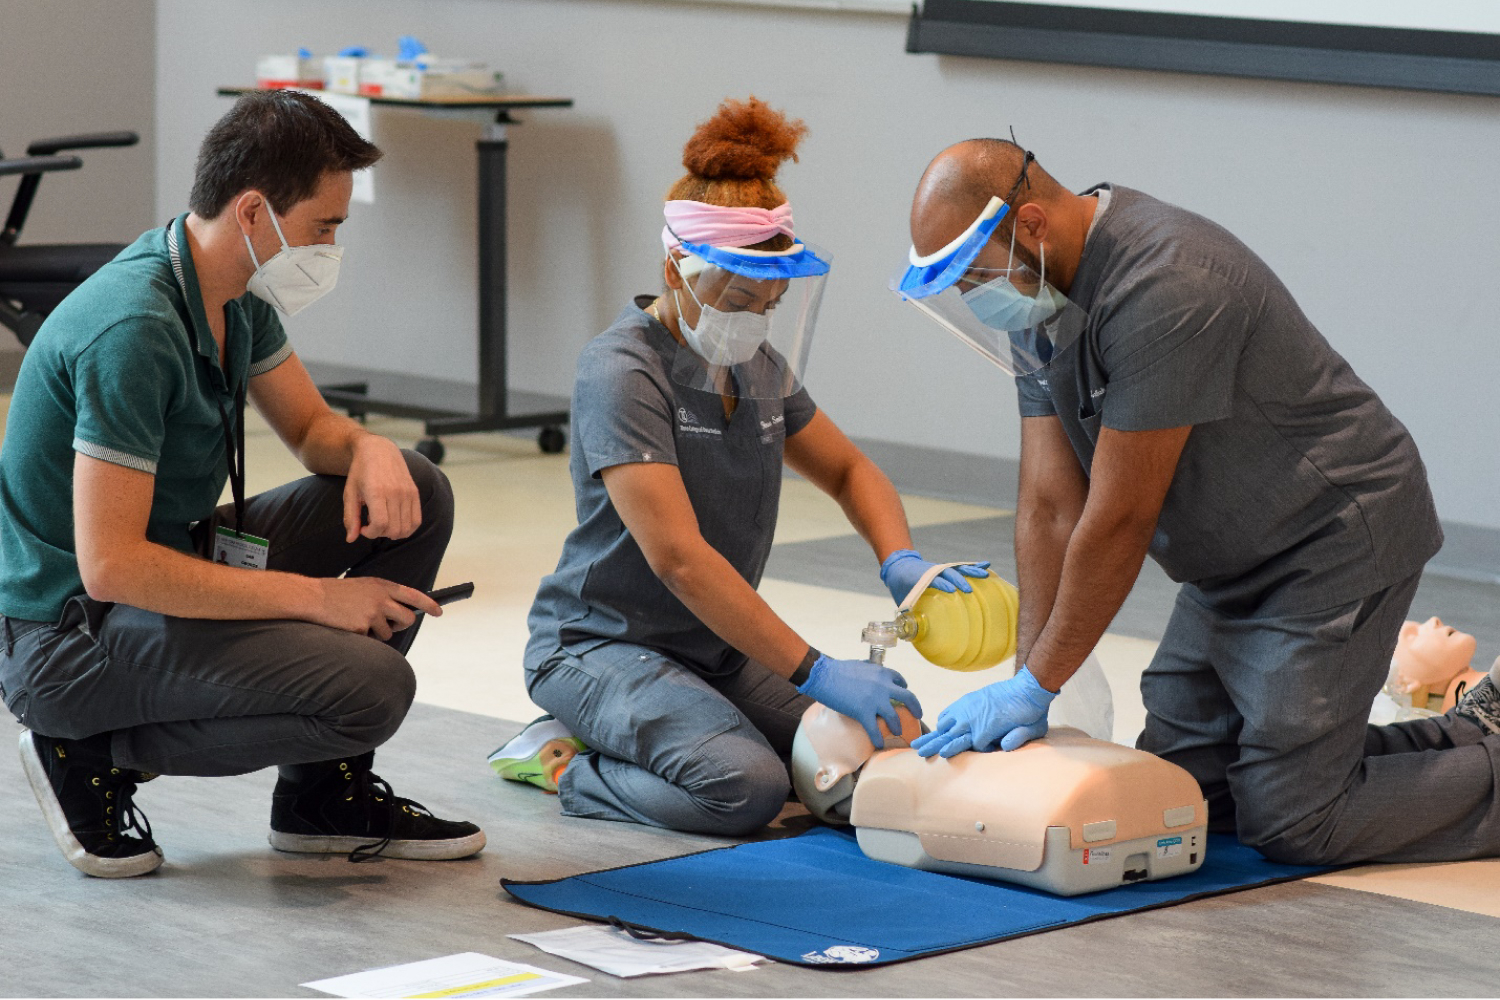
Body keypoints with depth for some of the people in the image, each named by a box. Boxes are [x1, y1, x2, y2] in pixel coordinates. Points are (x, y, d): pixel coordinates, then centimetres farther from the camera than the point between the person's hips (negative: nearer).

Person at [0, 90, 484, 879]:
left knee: (414, 496, 3)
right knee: (371, 688, -26)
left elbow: (311, 427, 17)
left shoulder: (236, 294, 2)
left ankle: (326, 795, 9)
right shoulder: (134, 330, -28)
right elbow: (112, 566, -30)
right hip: (66, 631, -10)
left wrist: (369, 449, -9)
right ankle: (97, 753, -6)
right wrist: (315, 597, -24)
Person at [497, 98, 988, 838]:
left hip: (717, 645, 9)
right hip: (602, 642, -9)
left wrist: (899, 562, -4)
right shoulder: (622, 373, -20)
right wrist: (815, 672, -33)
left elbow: (848, 470, 19)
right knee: (745, 786, -32)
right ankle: (561, 763, -5)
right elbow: (678, 555, -29)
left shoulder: (759, 365, 5)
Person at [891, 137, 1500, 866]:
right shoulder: (1038, 294, -1)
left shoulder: (1159, 291, -31)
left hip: (1337, 542, -9)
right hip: (1235, 563, 10)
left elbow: (1119, 521, -27)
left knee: (1287, 820, -12)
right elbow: (1050, 507, -2)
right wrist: (1025, 679, -10)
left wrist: (1036, 686, -19)